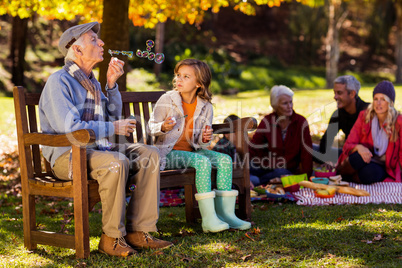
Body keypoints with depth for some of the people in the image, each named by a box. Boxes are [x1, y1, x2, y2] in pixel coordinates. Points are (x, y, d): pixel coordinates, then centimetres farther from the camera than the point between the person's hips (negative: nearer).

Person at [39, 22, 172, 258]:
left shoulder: (91, 81, 18)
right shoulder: (59, 81, -10)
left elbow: (113, 116, 19)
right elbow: (68, 126, -22)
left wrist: (112, 83, 6)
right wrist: (113, 129, -14)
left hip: (96, 148, 9)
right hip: (67, 155, -9)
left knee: (149, 154, -9)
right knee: (117, 163, -34)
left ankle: (138, 231, -12)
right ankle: (111, 238, -23)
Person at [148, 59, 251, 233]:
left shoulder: (205, 107, 4)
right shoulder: (166, 100, -7)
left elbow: (200, 142, 10)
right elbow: (151, 127, -4)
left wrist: (205, 139, -14)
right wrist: (163, 127, -26)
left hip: (192, 150, 5)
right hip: (169, 153, -5)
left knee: (225, 160, -16)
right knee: (202, 162, -31)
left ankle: (225, 213, -14)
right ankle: (208, 218, -33)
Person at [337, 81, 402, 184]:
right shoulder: (364, 116, -1)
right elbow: (347, 146, -4)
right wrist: (358, 147, -28)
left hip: (385, 169, -1)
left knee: (371, 172, -38)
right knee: (360, 157, -36)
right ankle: (340, 173, -10)